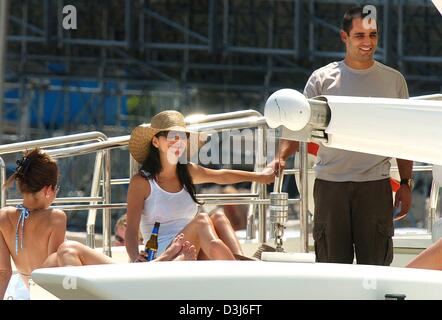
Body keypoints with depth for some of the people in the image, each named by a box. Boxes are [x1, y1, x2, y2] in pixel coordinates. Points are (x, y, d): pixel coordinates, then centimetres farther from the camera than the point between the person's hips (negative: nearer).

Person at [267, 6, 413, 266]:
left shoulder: (393, 80, 9)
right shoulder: (323, 78, 4)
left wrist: (406, 183, 7)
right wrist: (282, 156, -17)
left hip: (375, 185, 0)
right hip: (330, 183, 0)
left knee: (375, 262, 0)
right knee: (332, 262, 1)